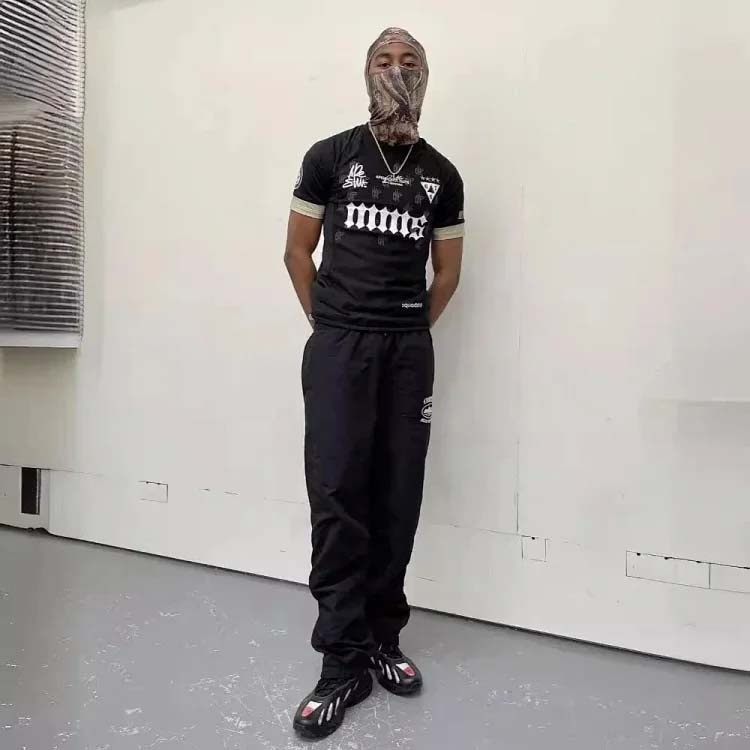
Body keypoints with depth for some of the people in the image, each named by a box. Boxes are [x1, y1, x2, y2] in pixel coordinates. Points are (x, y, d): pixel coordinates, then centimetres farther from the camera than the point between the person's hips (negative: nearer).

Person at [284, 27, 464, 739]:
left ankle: (382, 638, 20)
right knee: (337, 495, -7)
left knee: (397, 497, 4)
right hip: (338, 343, -2)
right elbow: (297, 251, 8)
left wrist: (410, 331, 12)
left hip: (409, 348, 3)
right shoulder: (330, 157, 5)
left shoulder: (441, 175, 11)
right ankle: (343, 660, 4)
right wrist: (330, 325, 7)